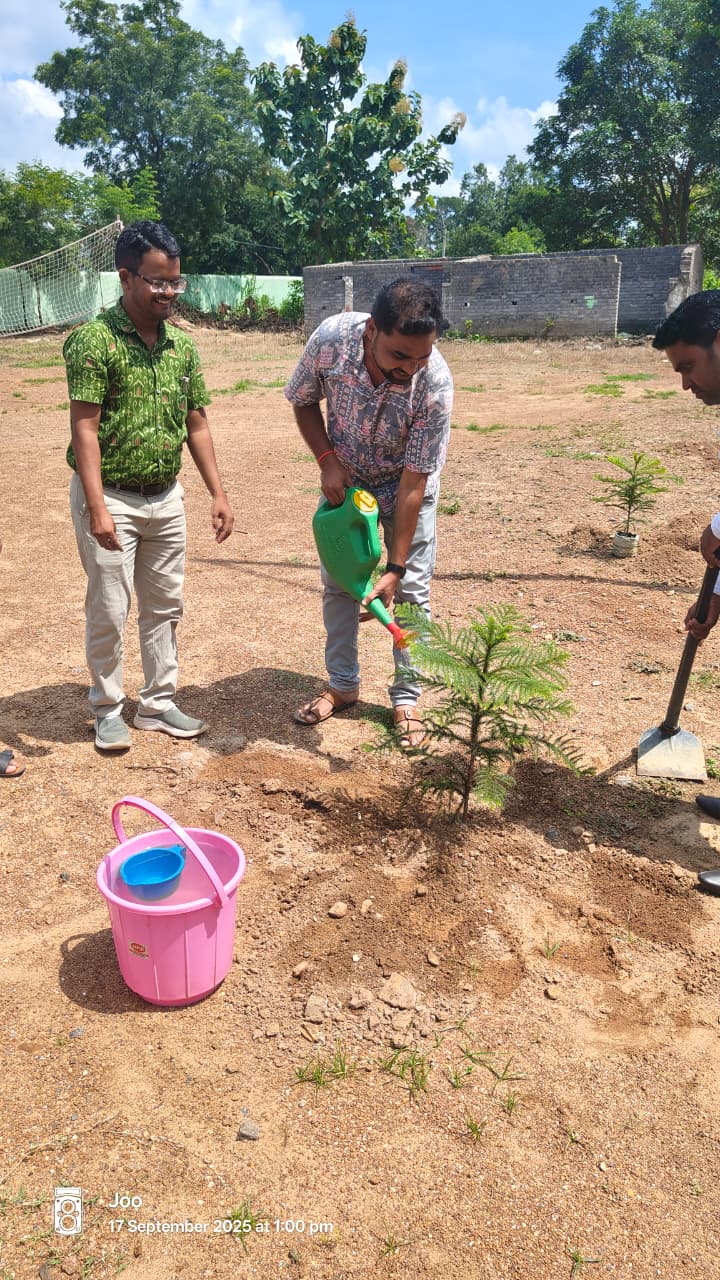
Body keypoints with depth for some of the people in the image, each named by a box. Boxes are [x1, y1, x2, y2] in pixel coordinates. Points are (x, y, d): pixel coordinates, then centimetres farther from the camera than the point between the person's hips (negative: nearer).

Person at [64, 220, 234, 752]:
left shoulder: (181, 343, 6)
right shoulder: (94, 340, -12)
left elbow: (196, 423, 10)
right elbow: (85, 428, -16)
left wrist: (218, 492, 5)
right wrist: (97, 508, -23)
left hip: (166, 497, 6)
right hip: (111, 497, -6)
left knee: (165, 606, 13)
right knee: (109, 611, 3)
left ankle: (159, 703, 27)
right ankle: (108, 709, 22)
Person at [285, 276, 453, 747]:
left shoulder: (436, 383, -34)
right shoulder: (331, 339, -29)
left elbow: (414, 483, -29)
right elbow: (304, 400, -6)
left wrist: (395, 568, -27)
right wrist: (328, 460, -20)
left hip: (406, 483, -2)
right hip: (346, 478, 3)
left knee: (412, 590, -2)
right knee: (338, 582, 7)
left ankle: (407, 697, 13)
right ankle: (343, 685, 22)